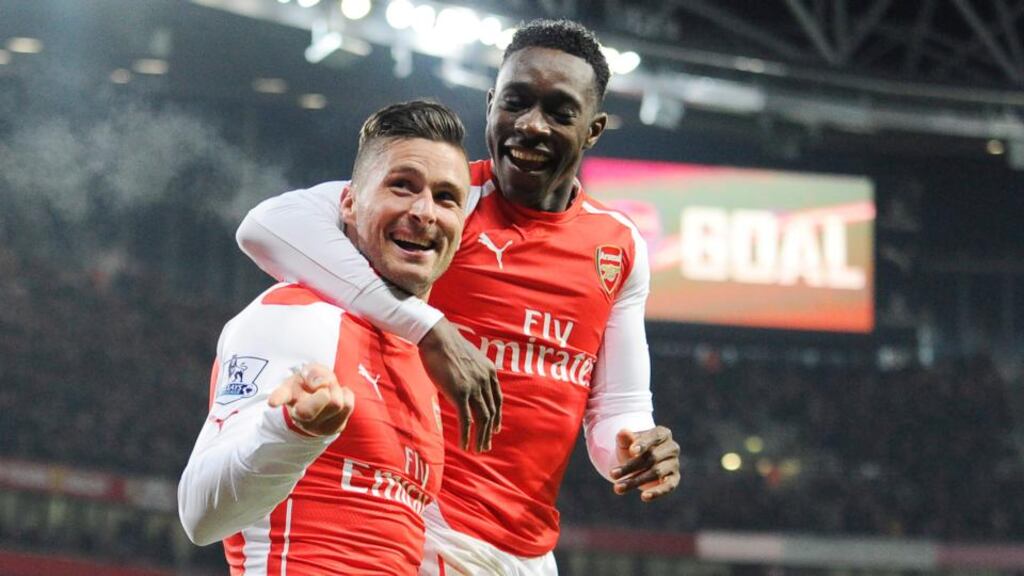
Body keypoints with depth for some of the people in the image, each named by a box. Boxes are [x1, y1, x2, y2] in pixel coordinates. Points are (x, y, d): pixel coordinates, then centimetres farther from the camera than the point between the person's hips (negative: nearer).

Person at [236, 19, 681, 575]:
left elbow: (617, 409, 16)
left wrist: (635, 448, -9)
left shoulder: (621, 248, 9)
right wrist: (427, 329, -31)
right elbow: (269, 225, -25)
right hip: (430, 530, -6)